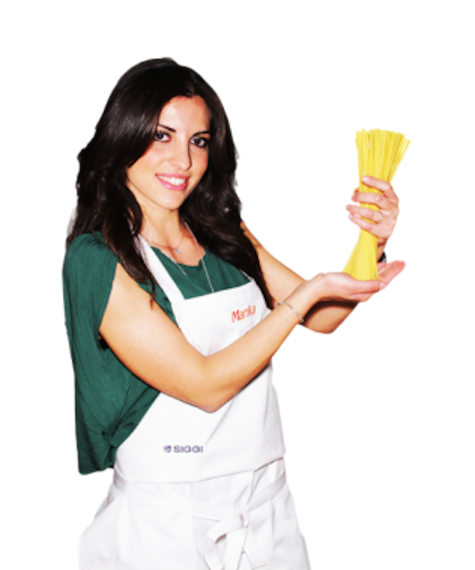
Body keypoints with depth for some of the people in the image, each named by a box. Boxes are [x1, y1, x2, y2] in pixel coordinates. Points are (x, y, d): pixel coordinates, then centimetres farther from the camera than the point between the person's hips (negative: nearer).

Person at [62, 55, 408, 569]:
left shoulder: (228, 236, 5)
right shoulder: (95, 260, -14)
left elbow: (321, 321, 3)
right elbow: (205, 385, -18)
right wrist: (311, 290, -19)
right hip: (167, 524, -5)